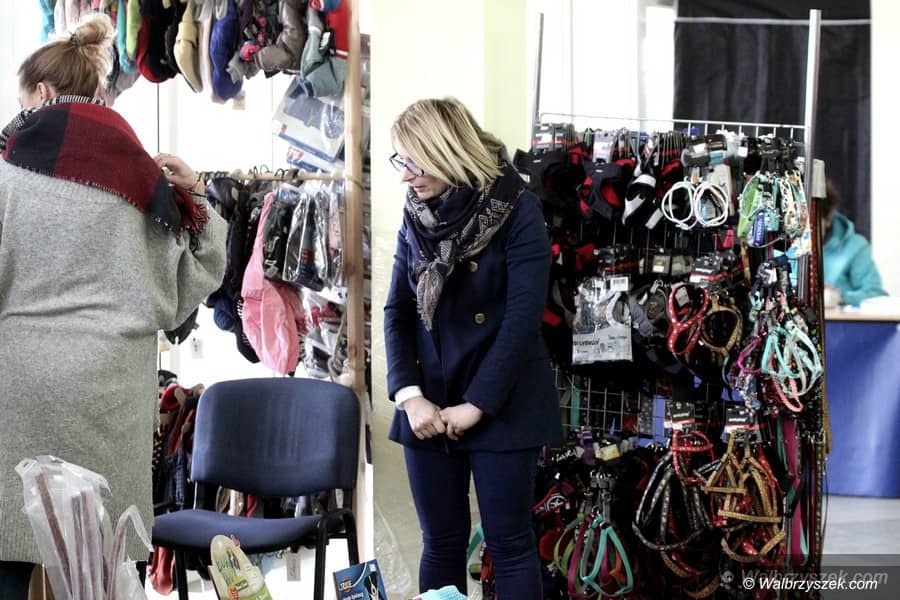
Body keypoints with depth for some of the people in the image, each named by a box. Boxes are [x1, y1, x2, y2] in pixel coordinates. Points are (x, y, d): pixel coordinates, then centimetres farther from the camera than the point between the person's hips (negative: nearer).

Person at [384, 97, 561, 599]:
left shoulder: (517, 210, -11)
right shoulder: (417, 215, 6)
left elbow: (523, 316, -15)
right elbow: (397, 311, 6)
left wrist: (476, 405, -15)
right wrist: (409, 395, -8)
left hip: (502, 404, -5)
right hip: (430, 406, 5)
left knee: (509, 544, 1)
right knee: (441, 543, 9)